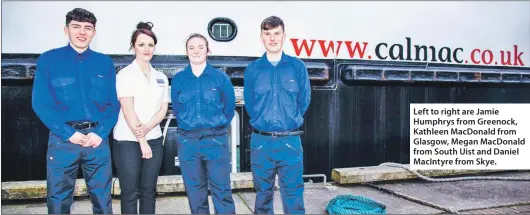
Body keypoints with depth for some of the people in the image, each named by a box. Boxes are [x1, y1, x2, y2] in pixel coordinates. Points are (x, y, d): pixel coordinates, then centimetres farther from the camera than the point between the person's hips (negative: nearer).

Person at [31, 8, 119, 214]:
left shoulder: (105, 63, 7)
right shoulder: (48, 59, 2)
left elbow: (114, 103, 4)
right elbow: (40, 102, -4)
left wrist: (101, 132, -11)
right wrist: (68, 133, -12)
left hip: (98, 138, 2)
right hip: (63, 138, -1)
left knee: (102, 197, 10)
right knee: (58, 198, 10)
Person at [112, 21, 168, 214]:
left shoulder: (161, 77, 11)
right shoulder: (125, 74, -4)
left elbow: (163, 109, 5)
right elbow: (128, 110, -11)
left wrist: (147, 128, -13)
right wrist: (141, 141, -14)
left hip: (154, 140, 4)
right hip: (128, 141, -4)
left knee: (149, 191, 10)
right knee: (130, 192, 3)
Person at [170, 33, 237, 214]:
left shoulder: (221, 77, 0)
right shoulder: (178, 79, 5)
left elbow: (229, 107, 5)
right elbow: (176, 109, 15)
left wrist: (217, 126, 4)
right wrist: (188, 126, 9)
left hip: (216, 140, -2)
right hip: (187, 142, 2)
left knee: (221, 189, 1)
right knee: (194, 190, 11)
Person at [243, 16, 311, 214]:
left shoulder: (297, 66, 2)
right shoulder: (252, 69, 3)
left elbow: (304, 100, 5)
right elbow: (249, 103, 8)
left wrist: (290, 121, 8)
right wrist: (263, 122, 8)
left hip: (290, 141, -1)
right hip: (261, 141, 1)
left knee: (293, 193, 5)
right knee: (263, 192, 13)